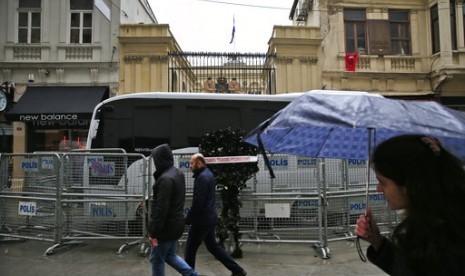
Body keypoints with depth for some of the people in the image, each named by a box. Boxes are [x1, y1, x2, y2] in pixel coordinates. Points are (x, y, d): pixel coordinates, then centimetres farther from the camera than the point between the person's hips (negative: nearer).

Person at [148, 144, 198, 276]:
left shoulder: (165, 179, -23)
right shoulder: (178, 173, 6)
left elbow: (161, 208, -23)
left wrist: (154, 233, -18)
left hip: (166, 226, -9)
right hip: (176, 223, 9)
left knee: (157, 260, 9)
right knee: (170, 255, 24)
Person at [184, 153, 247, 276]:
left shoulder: (202, 177, -19)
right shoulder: (208, 174, 11)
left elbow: (198, 202, -24)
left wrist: (187, 220, -15)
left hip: (201, 220, -10)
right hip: (210, 218, 10)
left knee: (190, 249, 5)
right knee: (212, 245, 18)